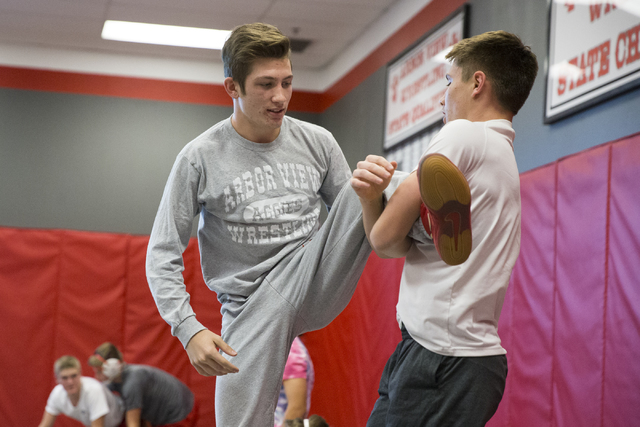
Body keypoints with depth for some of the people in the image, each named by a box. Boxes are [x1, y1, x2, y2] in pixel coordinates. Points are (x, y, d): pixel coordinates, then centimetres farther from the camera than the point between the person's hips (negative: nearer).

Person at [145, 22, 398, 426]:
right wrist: (188, 328, -19)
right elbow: (163, 255, -4)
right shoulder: (200, 158, -5)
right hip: (255, 304, -1)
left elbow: (353, 224, 12)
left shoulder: (317, 142, 4)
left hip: (315, 283, 2)